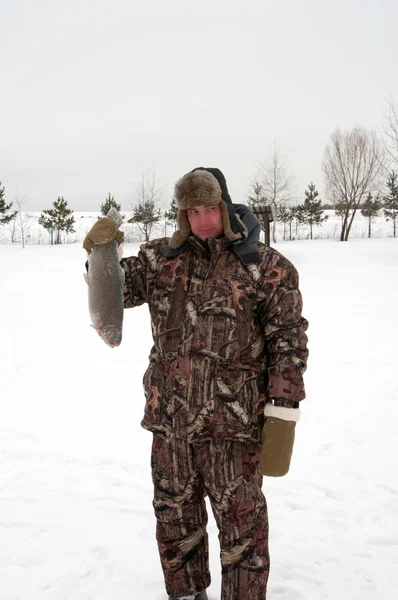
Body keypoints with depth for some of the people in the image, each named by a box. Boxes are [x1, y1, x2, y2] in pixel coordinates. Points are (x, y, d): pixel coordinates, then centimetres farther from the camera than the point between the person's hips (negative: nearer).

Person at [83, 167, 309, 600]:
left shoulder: (266, 267, -6)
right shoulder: (163, 257, 5)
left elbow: (288, 342, -7)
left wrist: (282, 416, -12)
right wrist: (99, 254, -14)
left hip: (232, 424, -4)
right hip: (168, 419, 5)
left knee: (242, 525, 6)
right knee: (174, 517, 20)